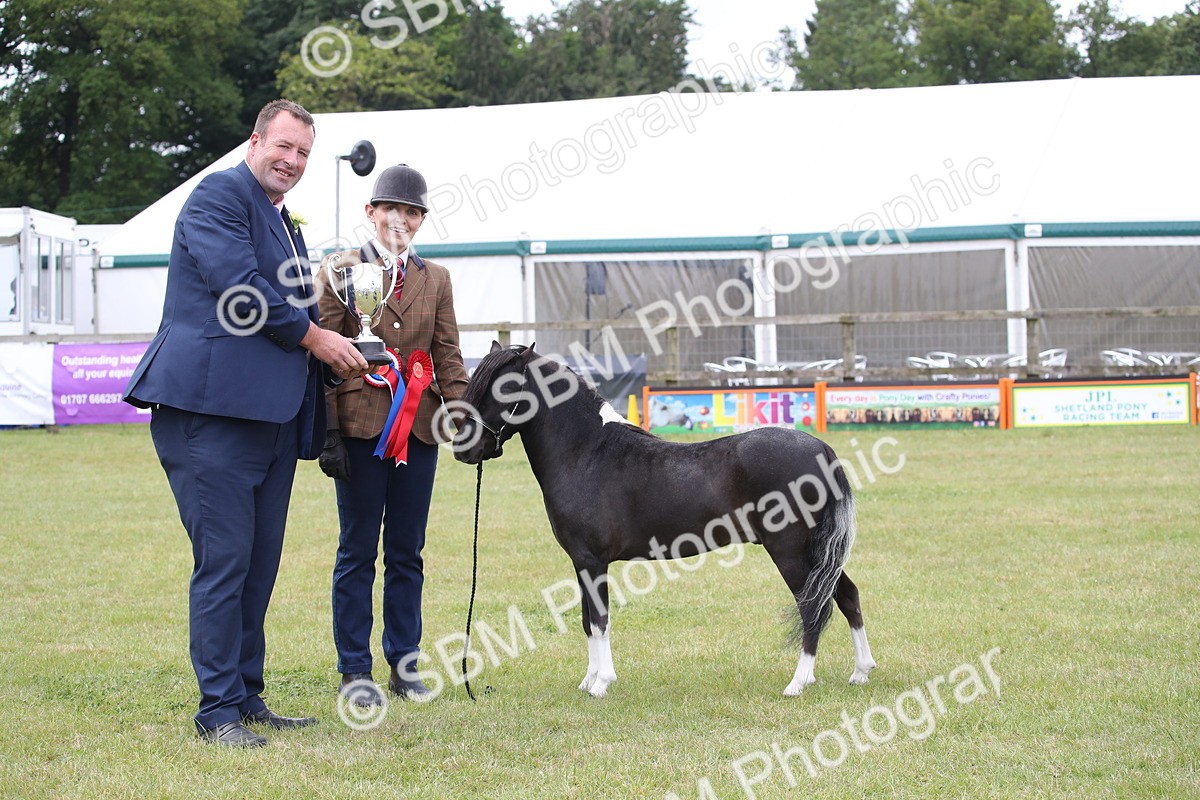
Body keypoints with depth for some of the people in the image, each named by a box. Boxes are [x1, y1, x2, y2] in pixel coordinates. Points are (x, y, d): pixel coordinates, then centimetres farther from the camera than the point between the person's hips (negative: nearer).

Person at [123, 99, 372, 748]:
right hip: (214, 408, -9)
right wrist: (315, 337, -8)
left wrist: (338, 359, 11)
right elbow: (239, 286, -16)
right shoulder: (219, 194, -4)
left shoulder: (283, 223, 25)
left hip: (272, 415, 9)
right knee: (223, 561, -7)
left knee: (258, 566, 10)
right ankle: (218, 709, -2)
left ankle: (247, 698, 17)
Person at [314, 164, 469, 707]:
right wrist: (328, 433, -9)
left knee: (407, 553, 9)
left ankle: (405, 664, 17)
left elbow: (448, 357, 11)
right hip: (360, 429, -4)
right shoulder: (339, 270, 1)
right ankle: (354, 671, 9)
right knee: (357, 553, 2)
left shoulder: (435, 279, 13)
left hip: (418, 431, 4)